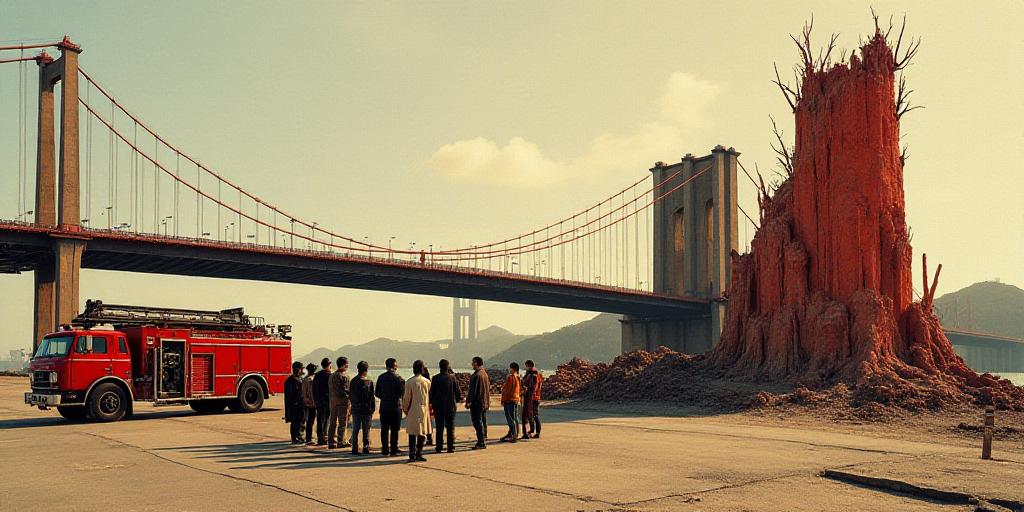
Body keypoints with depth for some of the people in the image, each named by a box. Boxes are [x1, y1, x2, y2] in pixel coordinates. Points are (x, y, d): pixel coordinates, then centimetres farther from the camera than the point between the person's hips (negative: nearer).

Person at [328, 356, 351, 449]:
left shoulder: (332, 376, 12)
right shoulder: (344, 376, -12)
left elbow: (331, 389, 12)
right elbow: (345, 389, -14)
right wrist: (349, 396, 1)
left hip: (333, 400, 7)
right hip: (342, 401, -7)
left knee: (332, 422, 10)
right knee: (342, 422, -1)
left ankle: (331, 443, 11)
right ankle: (342, 442, -2)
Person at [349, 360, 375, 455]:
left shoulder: (353, 381, 3)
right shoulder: (369, 382, -12)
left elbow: (350, 395, 9)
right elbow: (371, 397, -10)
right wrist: (373, 409, -1)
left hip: (355, 409, 4)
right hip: (366, 409, -4)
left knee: (355, 430, 10)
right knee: (366, 430, 5)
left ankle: (354, 449, 9)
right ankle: (366, 448, 6)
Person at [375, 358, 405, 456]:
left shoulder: (381, 377, 2)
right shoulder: (398, 377, -9)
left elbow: (377, 394, 6)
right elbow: (402, 393, -7)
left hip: (384, 407, 3)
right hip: (396, 407, -3)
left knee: (384, 430, 8)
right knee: (394, 430, 3)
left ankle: (385, 450, 9)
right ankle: (394, 450, 3)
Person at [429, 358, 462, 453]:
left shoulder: (435, 378, -6)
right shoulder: (452, 378, -6)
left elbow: (431, 393, -3)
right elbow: (458, 392, -3)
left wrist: (432, 403, 11)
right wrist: (457, 400, 15)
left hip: (438, 407, 0)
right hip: (451, 406, 0)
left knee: (439, 428, 6)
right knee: (451, 428, 6)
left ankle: (438, 447, 5)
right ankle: (451, 447, 6)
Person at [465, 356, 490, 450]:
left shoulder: (476, 375, -17)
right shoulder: (485, 374, 12)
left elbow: (473, 390, -18)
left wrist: (469, 401, -13)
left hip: (476, 402, -10)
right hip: (484, 402, 10)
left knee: (477, 423, -7)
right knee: (483, 423, 13)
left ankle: (481, 443, -8)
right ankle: (483, 441, 18)